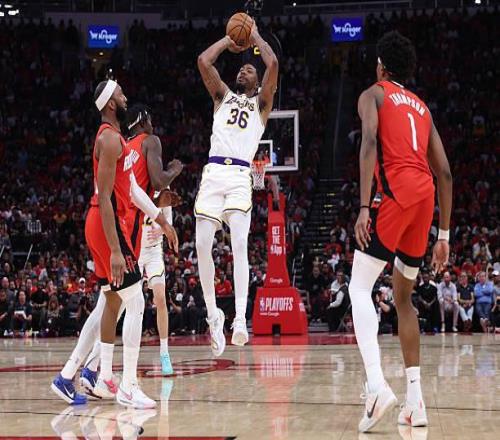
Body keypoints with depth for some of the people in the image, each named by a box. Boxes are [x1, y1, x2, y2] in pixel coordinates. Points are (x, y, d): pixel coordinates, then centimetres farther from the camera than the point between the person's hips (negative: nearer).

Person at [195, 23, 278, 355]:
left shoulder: (261, 103, 17)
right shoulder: (223, 96, 24)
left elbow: (273, 64, 3)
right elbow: (204, 61, 12)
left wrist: (256, 37, 16)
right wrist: (229, 40, 20)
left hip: (240, 177, -3)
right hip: (213, 173, 3)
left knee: (239, 246, -17)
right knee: (202, 246, -6)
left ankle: (240, 319, -25)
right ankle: (213, 314, 8)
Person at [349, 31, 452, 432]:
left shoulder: (374, 94, 12)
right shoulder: (422, 107, 28)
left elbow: (369, 143, -9)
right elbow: (445, 173, 22)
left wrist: (364, 207, -17)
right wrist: (444, 235, 24)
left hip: (396, 191, -6)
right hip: (426, 194, 6)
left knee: (360, 288, -6)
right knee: (403, 297, 17)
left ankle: (376, 383, -28)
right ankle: (415, 399, 11)